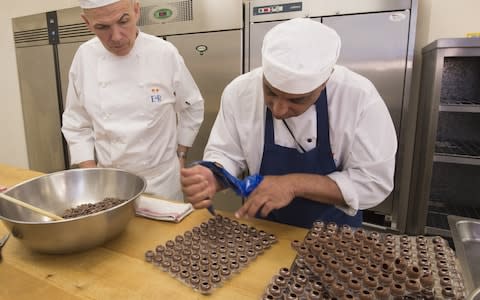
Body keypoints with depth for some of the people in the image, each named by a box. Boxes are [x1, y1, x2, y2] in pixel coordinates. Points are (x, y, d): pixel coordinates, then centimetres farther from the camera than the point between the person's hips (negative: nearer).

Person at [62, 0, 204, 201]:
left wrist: (180, 157, 3)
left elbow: (192, 108, 1)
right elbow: (75, 124, 2)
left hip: (162, 179, -1)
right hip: (109, 181, 2)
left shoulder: (165, 53, -12)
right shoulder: (84, 58, -6)